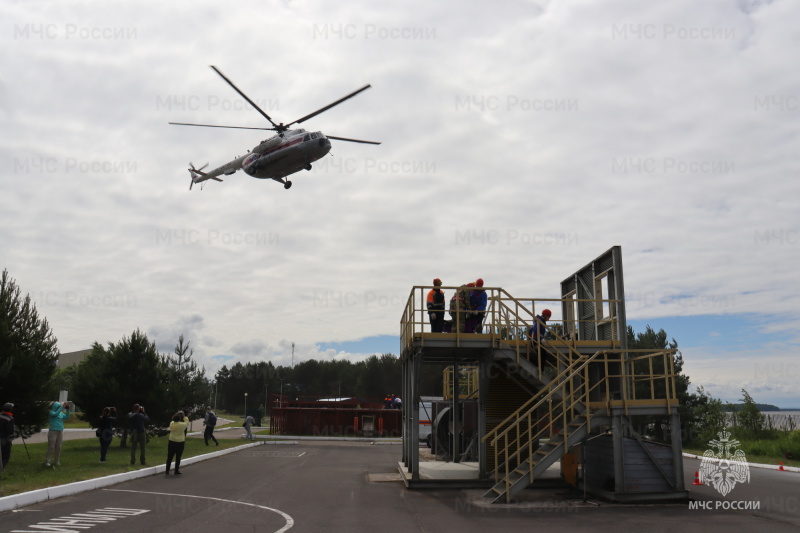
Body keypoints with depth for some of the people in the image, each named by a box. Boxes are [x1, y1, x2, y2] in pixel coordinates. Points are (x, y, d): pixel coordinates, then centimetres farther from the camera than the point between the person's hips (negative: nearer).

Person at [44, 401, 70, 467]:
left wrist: (67, 409, -11)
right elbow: (56, 414, -27)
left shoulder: (61, 413, 10)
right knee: (51, 447, -5)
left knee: (58, 447, 8)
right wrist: (62, 407, -30)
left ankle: (56, 461, 16)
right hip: (53, 431, -5)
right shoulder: (52, 412, -6)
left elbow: (66, 417, -2)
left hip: (60, 432, 5)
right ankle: (47, 461, 1)